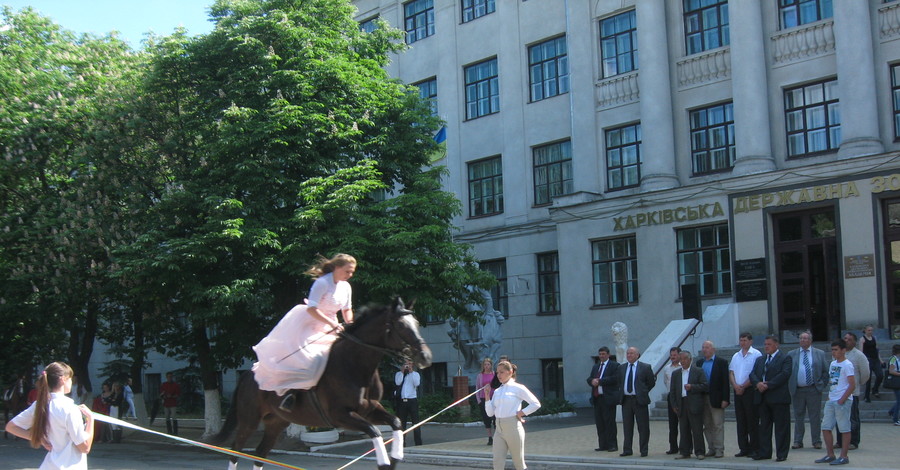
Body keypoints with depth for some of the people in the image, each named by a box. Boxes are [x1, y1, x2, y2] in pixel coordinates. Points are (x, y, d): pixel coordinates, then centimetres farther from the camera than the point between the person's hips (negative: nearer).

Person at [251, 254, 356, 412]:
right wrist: (332, 323, -31)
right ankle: (289, 392, -16)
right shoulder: (323, 283, -20)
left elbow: (347, 310, 14)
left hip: (327, 326, 8)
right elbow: (311, 309, -27)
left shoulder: (346, 287, 3)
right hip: (307, 322, -8)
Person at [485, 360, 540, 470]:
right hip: (499, 429, 5)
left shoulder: (517, 388, -3)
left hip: (513, 428, -5)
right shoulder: (497, 391, 12)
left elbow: (536, 404, -4)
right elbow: (490, 413, 9)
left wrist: (521, 413, -9)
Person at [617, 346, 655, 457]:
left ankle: (644, 450, 8)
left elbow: (652, 382, 4)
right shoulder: (621, 368, 11)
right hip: (626, 400, 4)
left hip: (640, 400, -4)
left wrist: (643, 392, 3)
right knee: (627, 427, 7)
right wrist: (622, 392, 10)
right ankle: (627, 450, 12)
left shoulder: (645, 367, -2)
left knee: (643, 427, 1)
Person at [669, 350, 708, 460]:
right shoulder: (676, 374, 15)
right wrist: (674, 405, 7)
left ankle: (699, 452, 1)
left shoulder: (698, 371, 3)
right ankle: (684, 452, 11)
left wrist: (692, 387, -15)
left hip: (694, 405, -4)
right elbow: (673, 391, 15)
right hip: (681, 405, 4)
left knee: (697, 430, -4)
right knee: (684, 430, 6)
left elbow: (705, 386, -5)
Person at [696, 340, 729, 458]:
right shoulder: (699, 362, 12)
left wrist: (725, 399, -13)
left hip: (716, 399, -5)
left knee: (718, 425, -3)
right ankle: (711, 449, 16)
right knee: (707, 425, 9)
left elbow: (725, 381, -7)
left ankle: (719, 450, 2)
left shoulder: (721, 362, -3)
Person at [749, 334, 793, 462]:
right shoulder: (760, 359, 20)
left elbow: (784, 374, -13)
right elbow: (752, 374, 11)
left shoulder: (785, 358, 0)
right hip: (762, 397, 6)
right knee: (764, 426, 9)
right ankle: (764, 452, 15)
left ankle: (781, 454, 3)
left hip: (778, 398, -6)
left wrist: (768, 385, -16)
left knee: (781, 427, -2)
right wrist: (758, 383, -11)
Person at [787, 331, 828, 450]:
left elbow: (825, 371, 8)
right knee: (798, 417, 6)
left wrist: (822, 384, -1)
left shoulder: (820, 354, 6)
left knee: (815, 417, 2)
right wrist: (789, 387, 0)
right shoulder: (791, 354, 8)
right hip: (797, 390, 1)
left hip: (814, 390, -1)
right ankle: (798, 441, 12)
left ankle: (817, 441, 10)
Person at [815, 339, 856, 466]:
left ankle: (843, 457, 4)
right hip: (831, 401, 8)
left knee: (845, 429, -1)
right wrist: (829, 396, 11)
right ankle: (830, 455, 16)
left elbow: (852, 385, -13)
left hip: (843, 401, -8)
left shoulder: (847, 365, -9)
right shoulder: (833, 364, 14)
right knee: (825, 428, 7)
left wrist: (842, 400, -16)